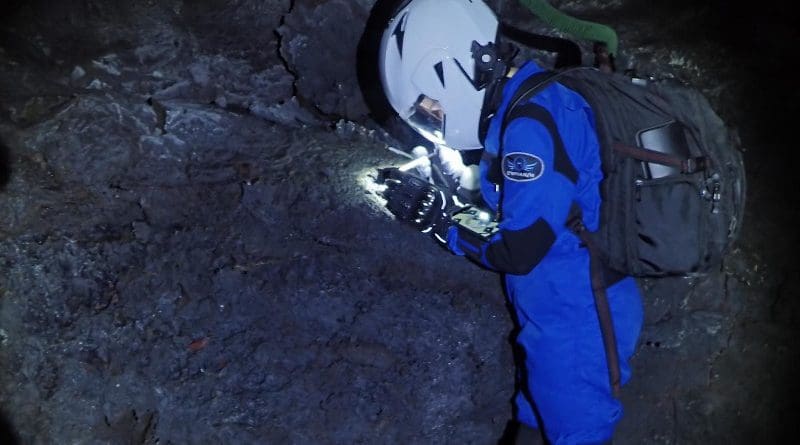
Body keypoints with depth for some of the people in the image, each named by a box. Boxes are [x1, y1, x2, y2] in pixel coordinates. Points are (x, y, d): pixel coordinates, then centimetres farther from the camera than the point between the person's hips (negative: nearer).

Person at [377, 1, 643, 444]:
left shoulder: (530, 127, -26)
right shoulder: (521, 107, 3)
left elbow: (519, 252, -25)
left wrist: (438, 222, -13)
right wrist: (440, 201, -1)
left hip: (578, 321, -9)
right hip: (561, 309, 9)